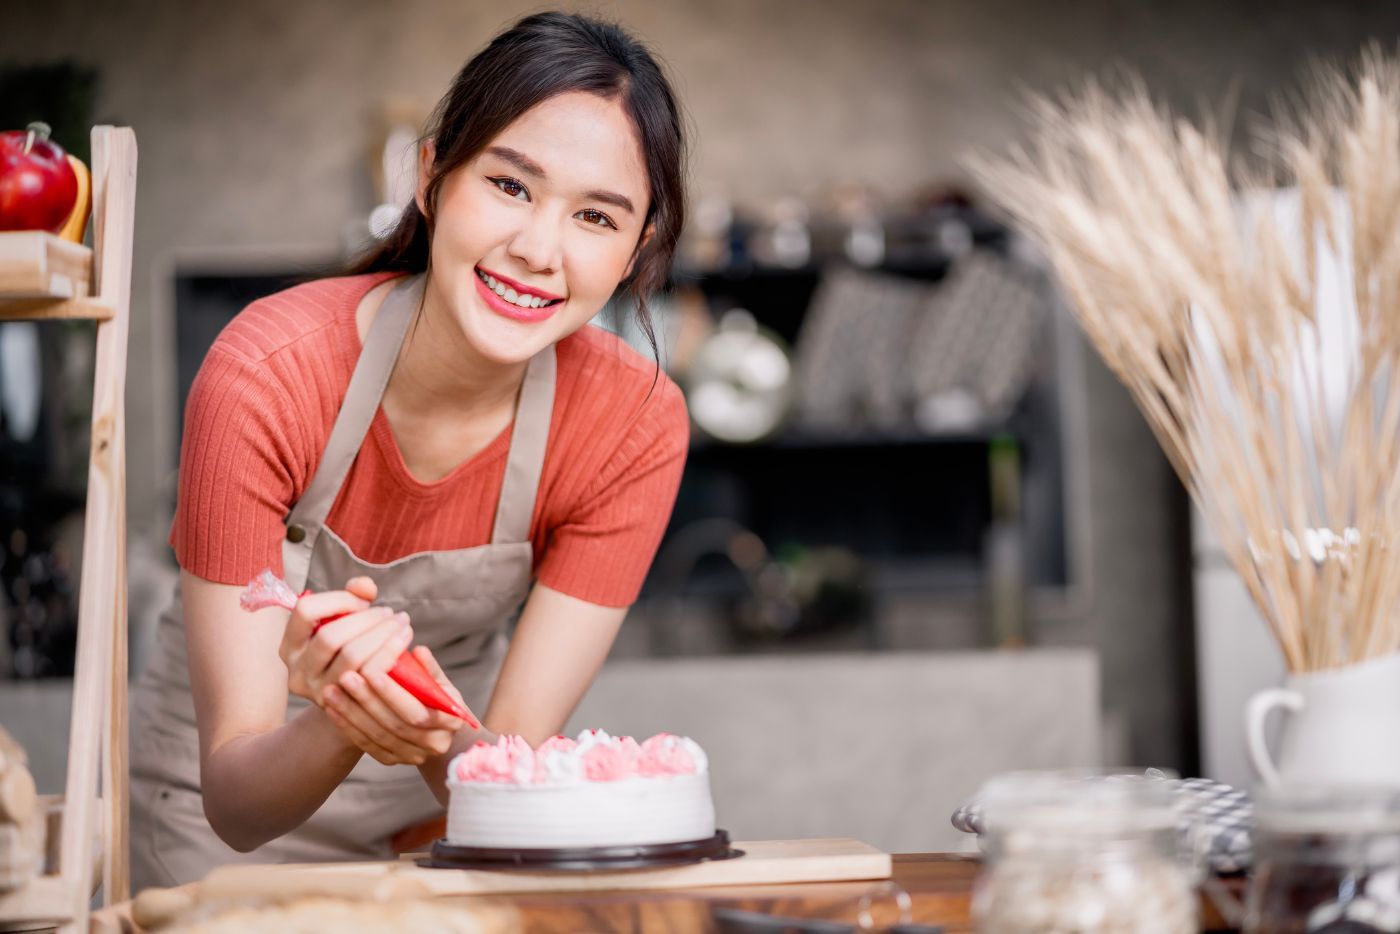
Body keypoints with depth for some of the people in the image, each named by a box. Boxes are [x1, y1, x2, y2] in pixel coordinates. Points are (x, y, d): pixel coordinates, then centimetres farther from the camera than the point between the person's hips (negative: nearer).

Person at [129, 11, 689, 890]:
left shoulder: (636, 423, -17)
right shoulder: (270, 373, -23)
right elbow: (235, 801, -22)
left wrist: (442, 741, -37)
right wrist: (338, 726, -41)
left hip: (449, 800, 2)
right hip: (225, 822, -2)